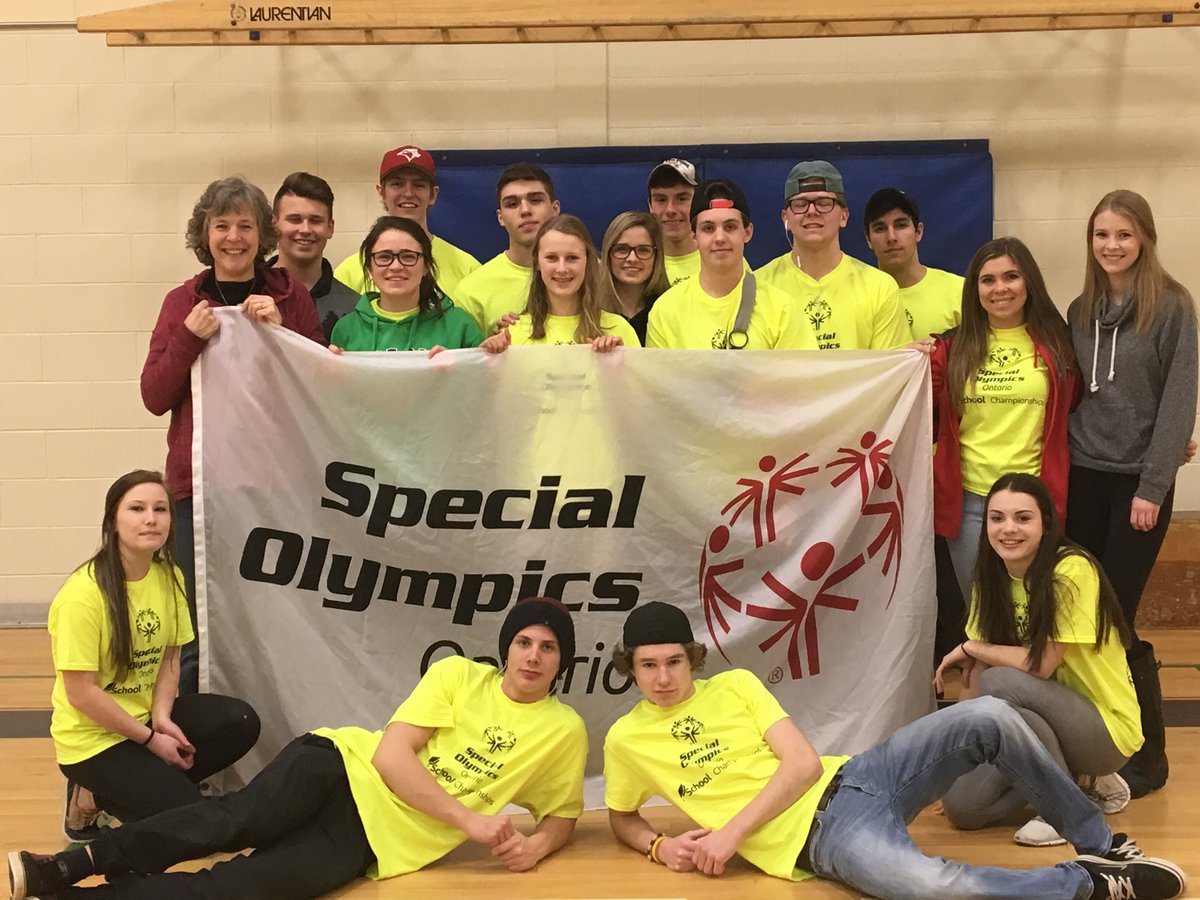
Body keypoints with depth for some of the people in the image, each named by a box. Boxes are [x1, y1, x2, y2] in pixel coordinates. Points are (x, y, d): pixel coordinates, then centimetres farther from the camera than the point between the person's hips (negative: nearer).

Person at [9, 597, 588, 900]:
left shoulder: (565, 731, 5)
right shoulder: (458, 674, 1)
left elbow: (562, 816, 17)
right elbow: (389, 755, -7)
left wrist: (535, 846, -7)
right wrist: (469, 820, -16)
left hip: (375, 842, 0)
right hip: (343, 767, 0)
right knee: (245, 818, -34)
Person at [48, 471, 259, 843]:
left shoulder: (169, 577, -3)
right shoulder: (84, 593, -23)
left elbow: (170, 658, 6)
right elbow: (82, 693, -21)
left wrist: (162, 718, -12)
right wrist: (150, 739, -16)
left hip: (146, 714, 7)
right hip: (92, 736, -7)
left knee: (240, 723, -14)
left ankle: (148, 781, -1)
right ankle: (92, 800, 5)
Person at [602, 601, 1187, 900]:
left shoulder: (735, 685, 8)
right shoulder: (626, 739, 5)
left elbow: (804, 764, -1)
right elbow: (621, 818, 20)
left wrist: (732, 832, -12)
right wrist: (661, 847, -5)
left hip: (850, 780, 4)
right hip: (819, 837, -4)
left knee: (989, 718, -17)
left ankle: (1097, 843, 0)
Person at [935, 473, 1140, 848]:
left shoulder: (1071, 571, -20)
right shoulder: (992, 578, 1)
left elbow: (1040, 665, -22)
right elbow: (976, 675, 0)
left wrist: (969, 649, -9)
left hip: (1104, 730, -7)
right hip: (1048, 718, 7)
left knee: (1000, 683, -31)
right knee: (962, 804, -12)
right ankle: (1074, 776, 12)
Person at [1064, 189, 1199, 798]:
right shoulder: (1081, 310, 11)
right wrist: (1060, 472, 6)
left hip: (1137, 481, -5)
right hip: (1083, 479, 5)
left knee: (1116, 619, -6)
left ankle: (1146, 755, 8)